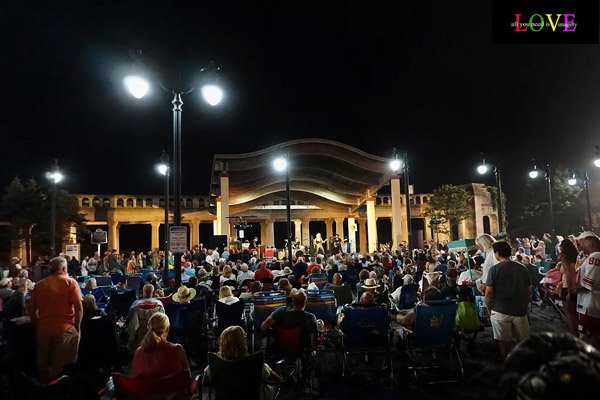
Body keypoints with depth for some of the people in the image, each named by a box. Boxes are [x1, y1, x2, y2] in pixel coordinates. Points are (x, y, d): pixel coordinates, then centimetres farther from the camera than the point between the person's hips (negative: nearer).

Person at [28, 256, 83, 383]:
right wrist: (77, 327, 1)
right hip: (65, 329, -4)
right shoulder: (70, 282, -4)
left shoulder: (39, 285, 8)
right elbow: (79, 308, -10)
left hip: (43, 329, 4)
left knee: (43, 367, 19)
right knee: (61, 367, 5)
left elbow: (31, 310, 10)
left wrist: (37, 327, 21)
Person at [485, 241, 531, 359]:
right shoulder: (522, 268, 3)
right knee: (522, 341, 15)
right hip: (520, 310, 3)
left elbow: (489, 292, -11)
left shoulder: (494, 269, -10)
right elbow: (528, 290, 8)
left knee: (505, 342, 7)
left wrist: (489, 309, 2)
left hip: (500, 311, -3)